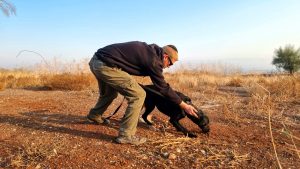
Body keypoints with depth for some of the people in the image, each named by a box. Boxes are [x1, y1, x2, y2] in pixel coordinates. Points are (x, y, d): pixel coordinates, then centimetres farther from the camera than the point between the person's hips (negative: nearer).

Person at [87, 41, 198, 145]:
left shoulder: (147, 49, 14)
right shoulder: (153, 60, -11)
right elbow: (163, 87, -5)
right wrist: (184, 106, 3)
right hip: (107, 66, -10)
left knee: (109, 93, 33)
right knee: (138, 95, -7)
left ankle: (94, 115, 56)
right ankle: (126, 135, 1)